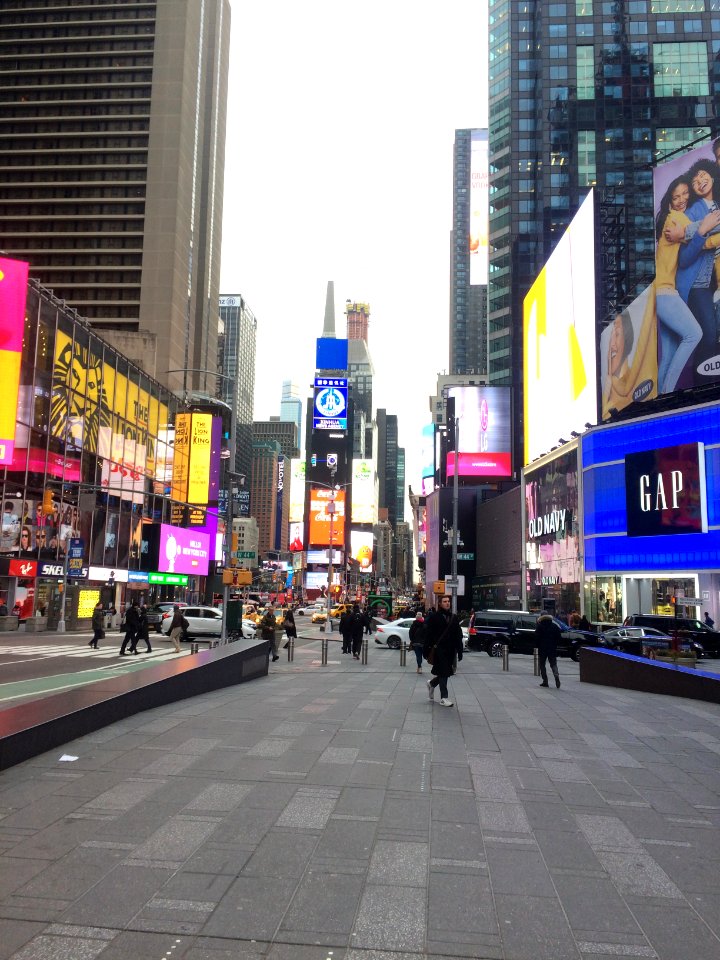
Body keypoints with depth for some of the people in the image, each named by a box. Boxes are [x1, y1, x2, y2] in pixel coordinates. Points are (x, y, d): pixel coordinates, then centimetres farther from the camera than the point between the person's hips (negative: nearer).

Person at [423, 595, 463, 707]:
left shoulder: (453, 617, 10)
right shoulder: (434, 617, -5)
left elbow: (458, 635, 11)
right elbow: (428, 634, -6)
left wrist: (460, 650, 6)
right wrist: (427, 650, -10)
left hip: (450, 650, 6)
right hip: (439, 649, -5)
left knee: (446, 672, 11)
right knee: (443, 672, -4)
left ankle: (432, 684, 38)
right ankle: (444, 697, 5)